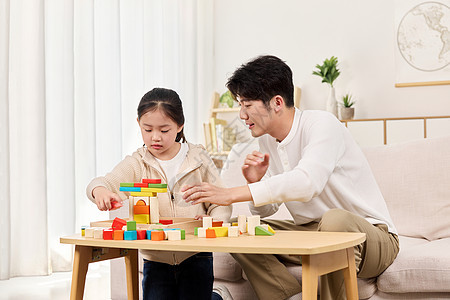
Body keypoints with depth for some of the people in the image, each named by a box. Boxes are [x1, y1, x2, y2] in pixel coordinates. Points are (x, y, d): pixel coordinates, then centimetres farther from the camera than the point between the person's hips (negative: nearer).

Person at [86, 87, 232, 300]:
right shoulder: (137, 163, -1)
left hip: (195, 258, -1)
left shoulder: (198, 159, -1)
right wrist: (100, 190, -41)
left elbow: (220, 204, 1)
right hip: (155, 261, 1)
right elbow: (109, 182, -18)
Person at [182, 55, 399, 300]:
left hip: (371, 236, -7)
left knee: (335, 219, -39)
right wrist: (255, 183, -13)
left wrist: (230, 194, -37)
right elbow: (265, 211, 10)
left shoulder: (321, 124, -18)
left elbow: (307, 182, -37)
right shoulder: (267, 140, 6)